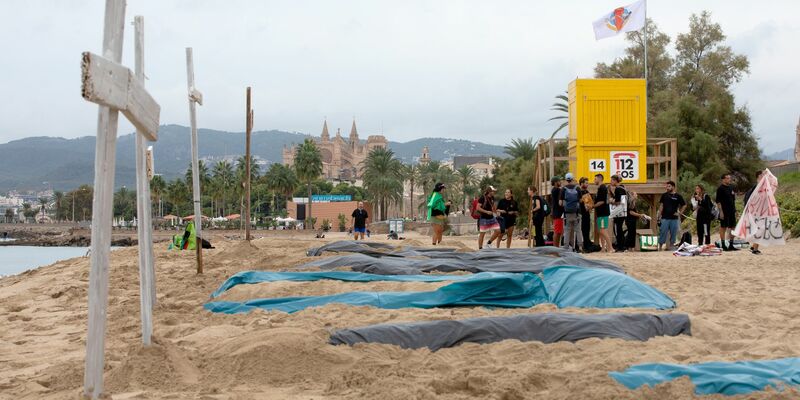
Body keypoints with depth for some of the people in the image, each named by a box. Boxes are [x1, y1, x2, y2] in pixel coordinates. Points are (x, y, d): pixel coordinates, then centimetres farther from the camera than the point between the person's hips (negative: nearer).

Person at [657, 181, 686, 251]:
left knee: (673, 233, 5)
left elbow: (684, 205, 12)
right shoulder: (664, 195, 5)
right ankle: (660, 247, -1)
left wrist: (680, 213, 1)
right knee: (663, 233, -4)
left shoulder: (678, 196, 3)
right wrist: (659, 216, 0)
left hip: (674, 218, 0)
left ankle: (671, 246, 15)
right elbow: (661, 205, 6)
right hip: (665, 218, 0)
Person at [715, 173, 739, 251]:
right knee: (723, 227, -2)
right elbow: (718, 201, -12)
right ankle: (723, 245, 2)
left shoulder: (731, 187, 13)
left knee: (732, 227, 10)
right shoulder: (720, 188, -9)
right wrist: (721, 212, -17)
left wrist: (734, 209, 16)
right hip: (724, 212, -8)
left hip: (732, 211, 8)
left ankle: (731, 245, 17)